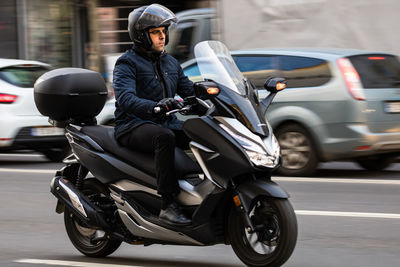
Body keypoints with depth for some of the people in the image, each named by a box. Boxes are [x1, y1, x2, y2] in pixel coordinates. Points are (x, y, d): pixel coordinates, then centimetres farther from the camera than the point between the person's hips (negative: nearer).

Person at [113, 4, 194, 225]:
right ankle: (168, 205, -40)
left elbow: (189, 90, 18)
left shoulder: (170, 63, 19)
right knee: (164, 137, -38)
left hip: (166, 123, 7)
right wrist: (156, 106, -40)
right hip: (134, 127, -7)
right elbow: (125, 98, -22)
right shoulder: (127, 63, -5)